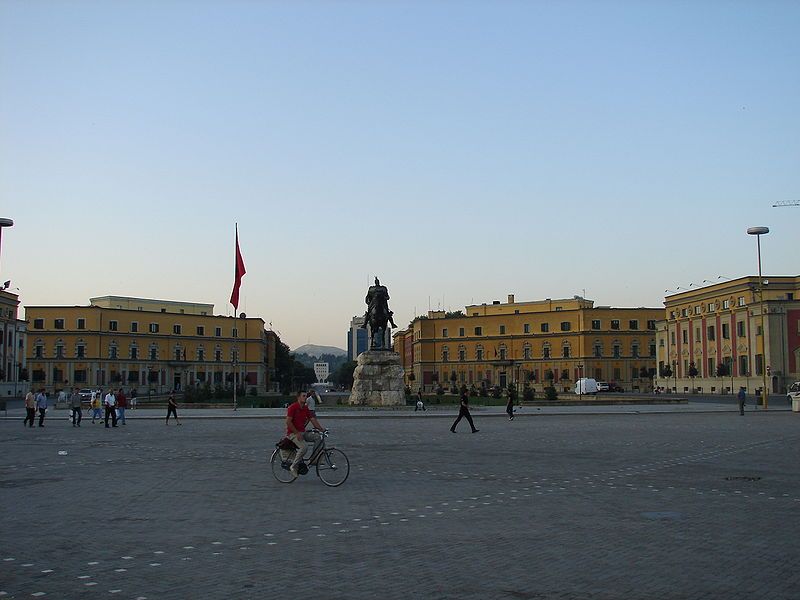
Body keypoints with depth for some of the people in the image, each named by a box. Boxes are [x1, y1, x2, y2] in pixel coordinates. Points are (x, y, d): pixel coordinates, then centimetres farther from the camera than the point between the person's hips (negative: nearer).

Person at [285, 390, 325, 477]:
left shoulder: (306, 408, 9)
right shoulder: (292, 407, -12)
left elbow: (313, 420, 7)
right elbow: (288, 422, -17)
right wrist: (297, 433, -20)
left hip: (302, 432, 7)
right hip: (293, 433, -7)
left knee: (318, 437, -10)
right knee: (304, 446, -29)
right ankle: (294, 466, -15)